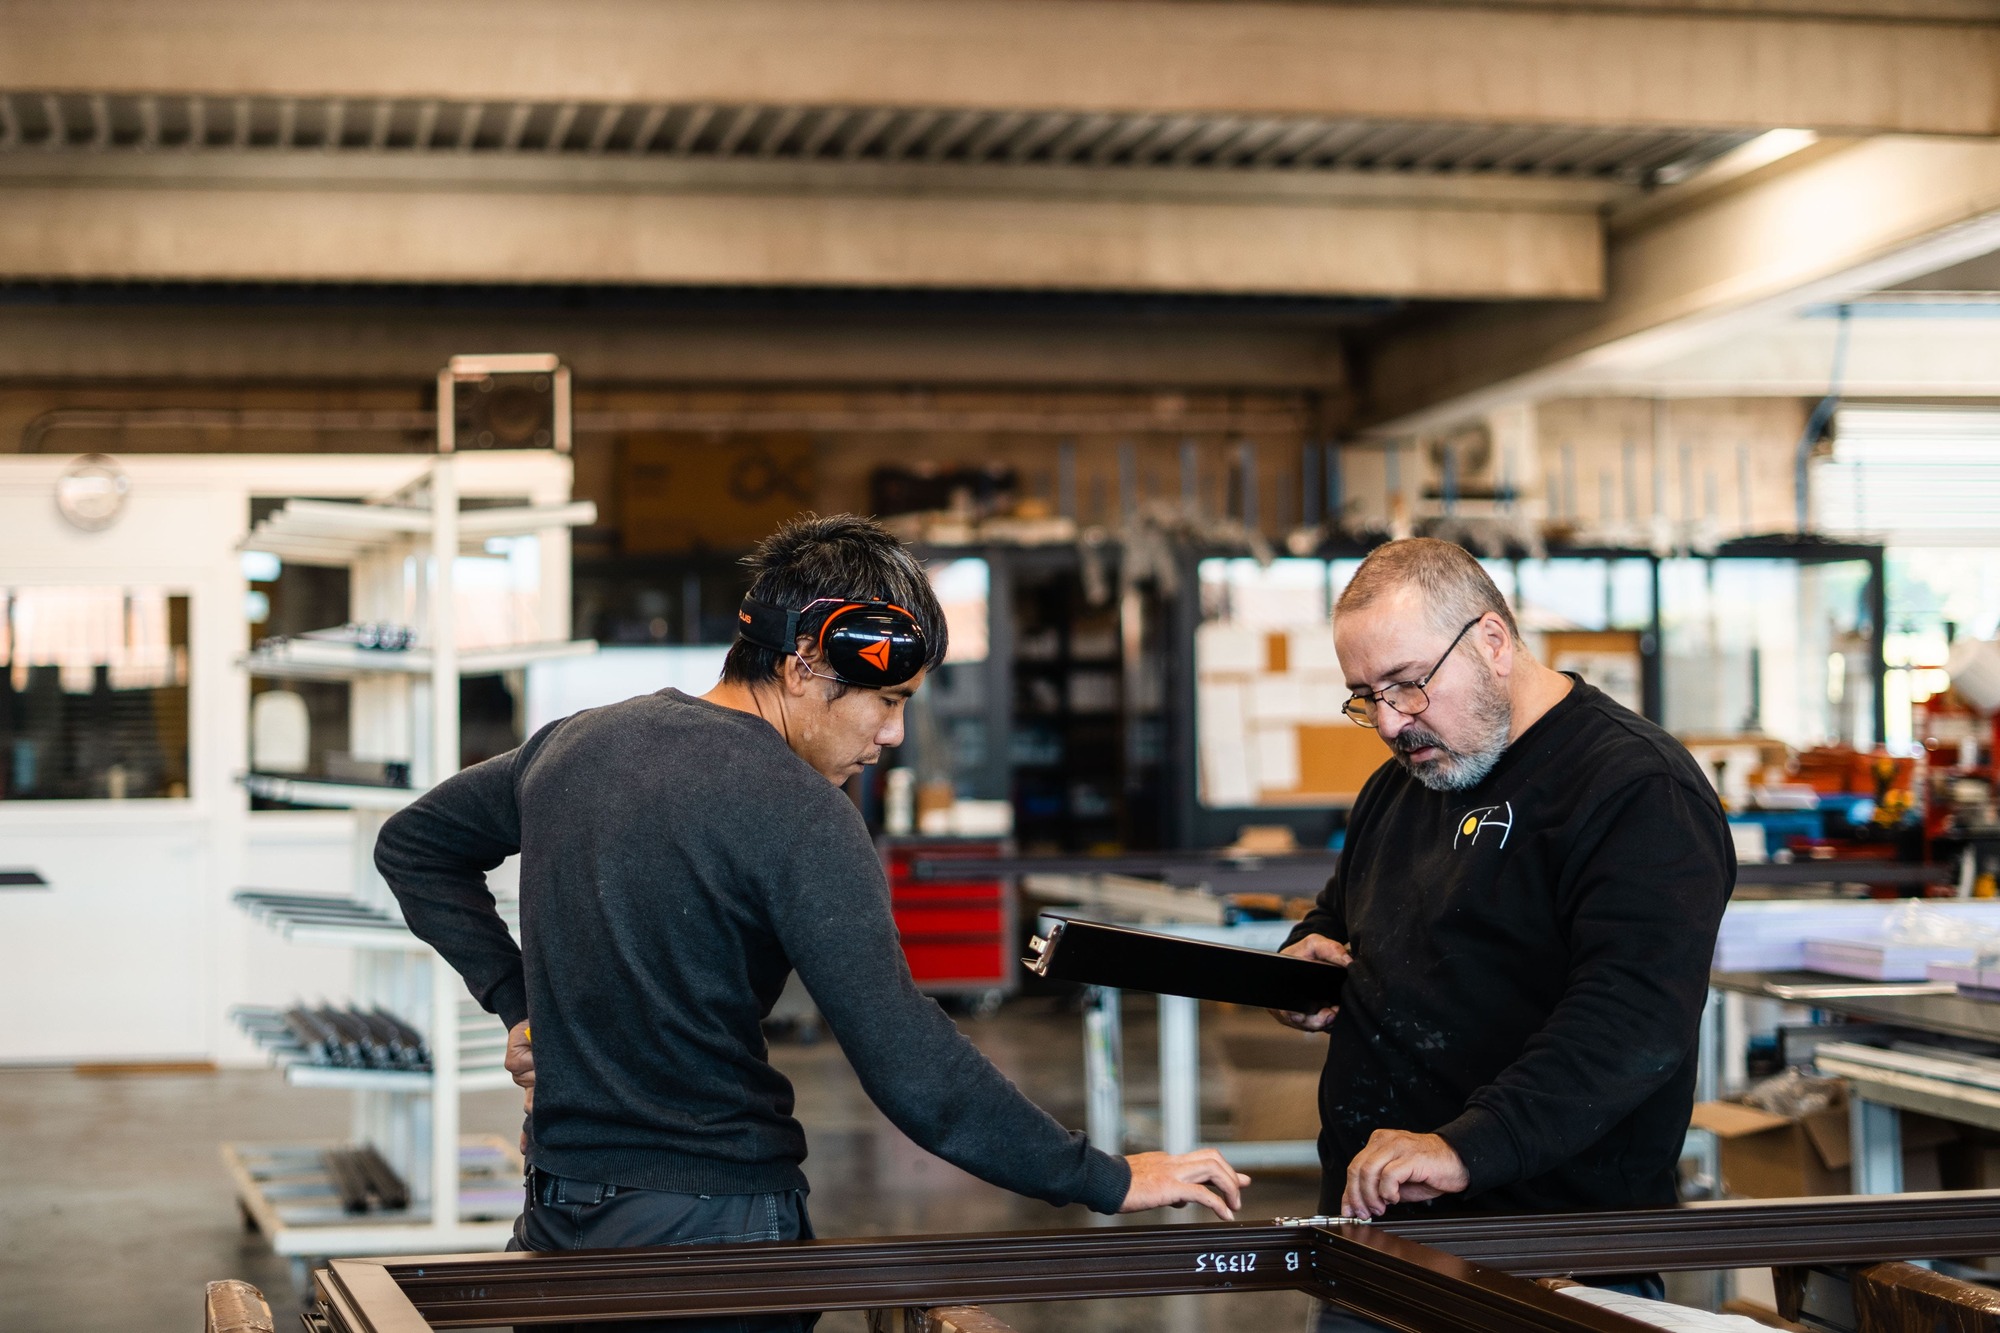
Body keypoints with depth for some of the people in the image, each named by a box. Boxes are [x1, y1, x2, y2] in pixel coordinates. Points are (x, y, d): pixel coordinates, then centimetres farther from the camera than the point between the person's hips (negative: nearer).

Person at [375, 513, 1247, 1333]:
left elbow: (413, 846, 23)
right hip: (709, 1237, -7)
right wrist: (1109, 1181, -14)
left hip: (555, 1223, 7)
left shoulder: (576, 743, 7)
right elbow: (913, 1072, -21)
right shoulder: (800, 817, -16)